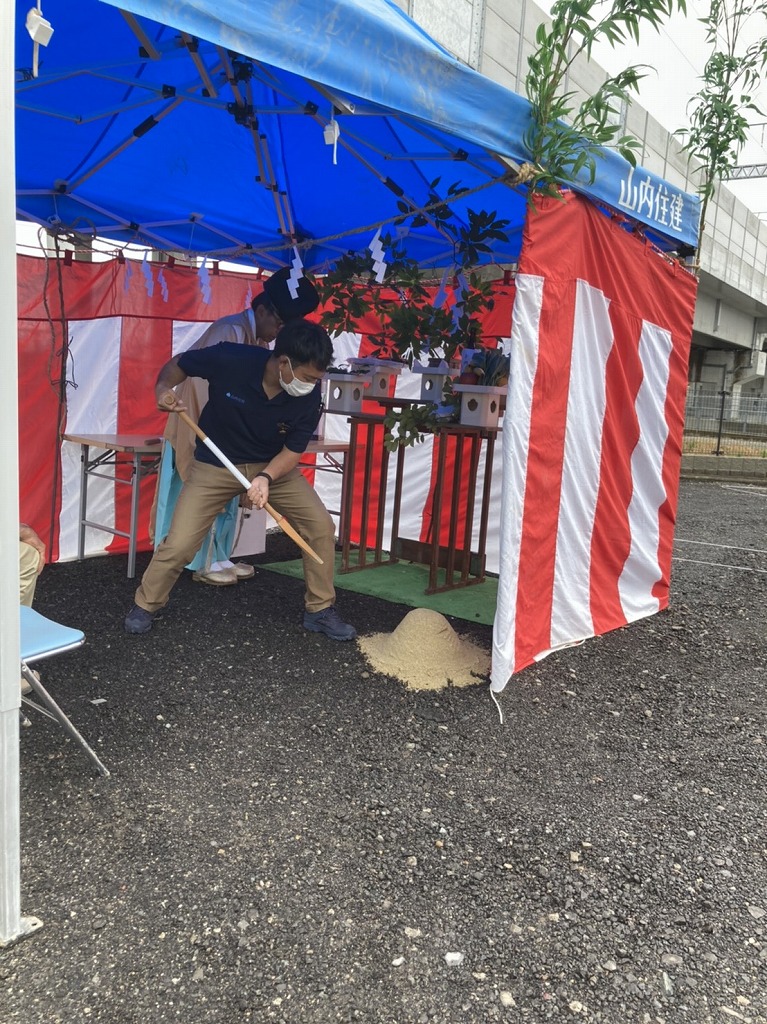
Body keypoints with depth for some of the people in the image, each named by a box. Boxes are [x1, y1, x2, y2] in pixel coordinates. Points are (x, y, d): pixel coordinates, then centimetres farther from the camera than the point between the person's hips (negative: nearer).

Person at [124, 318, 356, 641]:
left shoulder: (309, 395, -21)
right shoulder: (229, 360, -28)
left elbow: (293, 450, -12)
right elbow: (178, 364, -8)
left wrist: (266, 477, -31)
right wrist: (163, 388, -29)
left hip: (274, 466, 2)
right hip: (215, 465, -2)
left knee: (321, 526, -10)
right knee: (179, 543, -9)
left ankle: (320, 610, 8)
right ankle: (144, 606, 19)